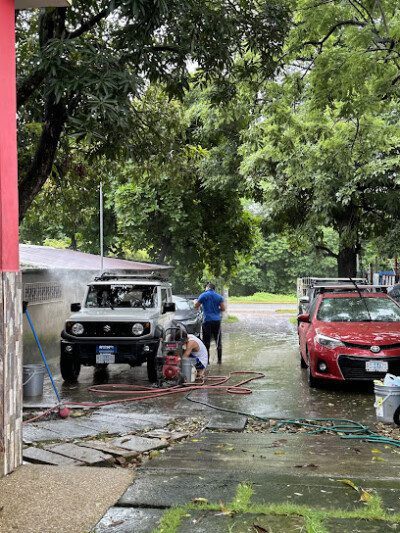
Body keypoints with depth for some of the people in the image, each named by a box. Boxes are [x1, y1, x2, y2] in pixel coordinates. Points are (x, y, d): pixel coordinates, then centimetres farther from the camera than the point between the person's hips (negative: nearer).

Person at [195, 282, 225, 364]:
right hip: (217, 320, 3)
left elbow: (196, 306, 0)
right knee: (218, 341, 12)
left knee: (206, 342, 1)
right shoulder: (219, 296, 6)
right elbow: (223, 308, 4)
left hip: (207, 321, -3)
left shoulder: (203, 295, -3)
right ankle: (219, 360, 15)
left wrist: (195, 301, 21)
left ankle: (206, 360, 1)